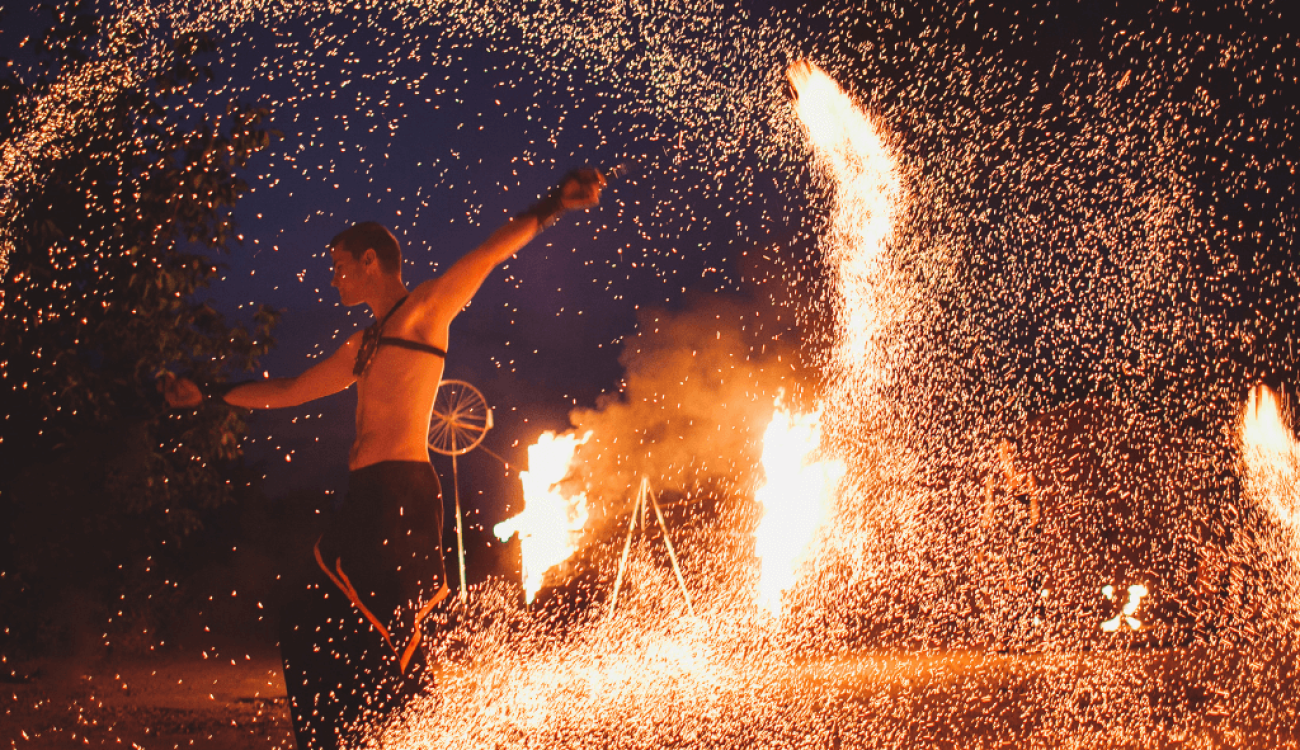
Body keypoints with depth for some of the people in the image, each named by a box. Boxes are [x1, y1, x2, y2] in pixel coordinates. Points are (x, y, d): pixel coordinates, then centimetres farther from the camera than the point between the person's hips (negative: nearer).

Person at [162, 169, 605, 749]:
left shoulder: (426, 308, 3)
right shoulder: (365, 346, 26)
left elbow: (495, 248, -7)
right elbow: (289, 391, 35)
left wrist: (554, 204, -21)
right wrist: (208, 395, 37)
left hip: (400, 491, -8)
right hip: (371, 498, 8)